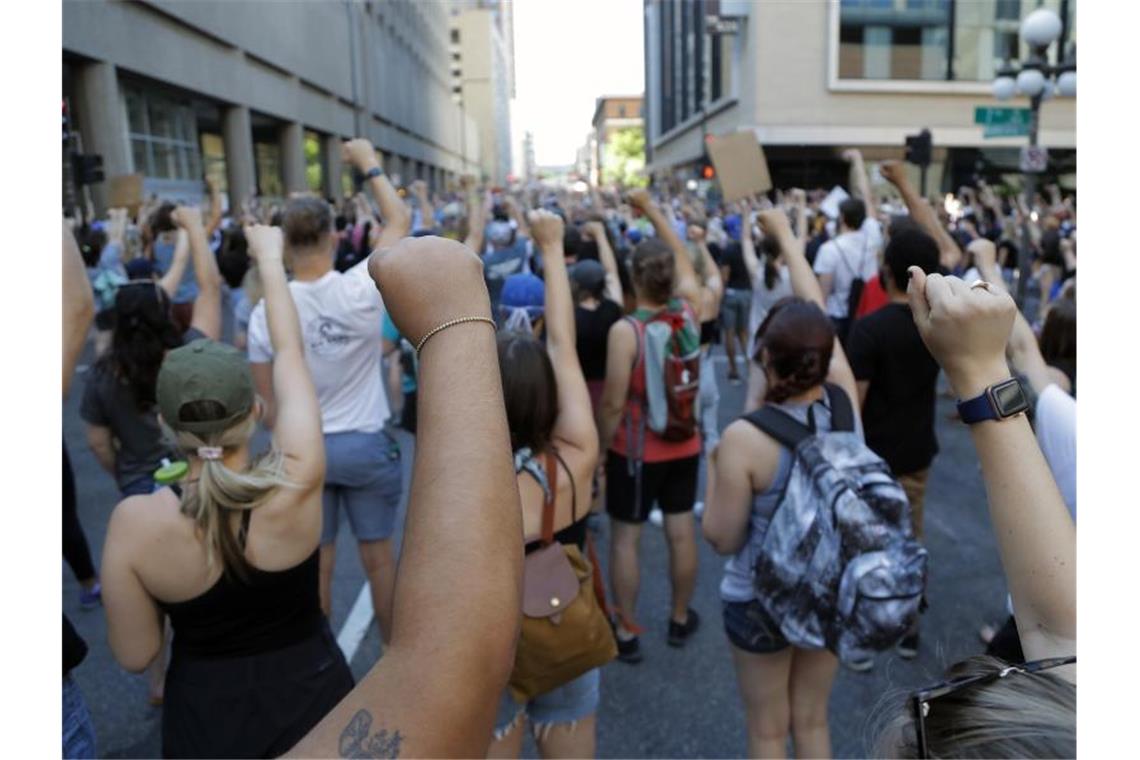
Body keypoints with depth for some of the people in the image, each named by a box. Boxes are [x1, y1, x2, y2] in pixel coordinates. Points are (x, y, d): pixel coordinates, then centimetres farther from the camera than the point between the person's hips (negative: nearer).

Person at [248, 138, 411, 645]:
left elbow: (266, 401, -2)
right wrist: (370, 165, 9)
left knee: (316, 565, 16)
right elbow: (399, 222, -2)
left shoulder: (266, 313, -11)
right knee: (378, 557, 15)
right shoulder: (361, 290, -18)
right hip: (367, 443, -1)